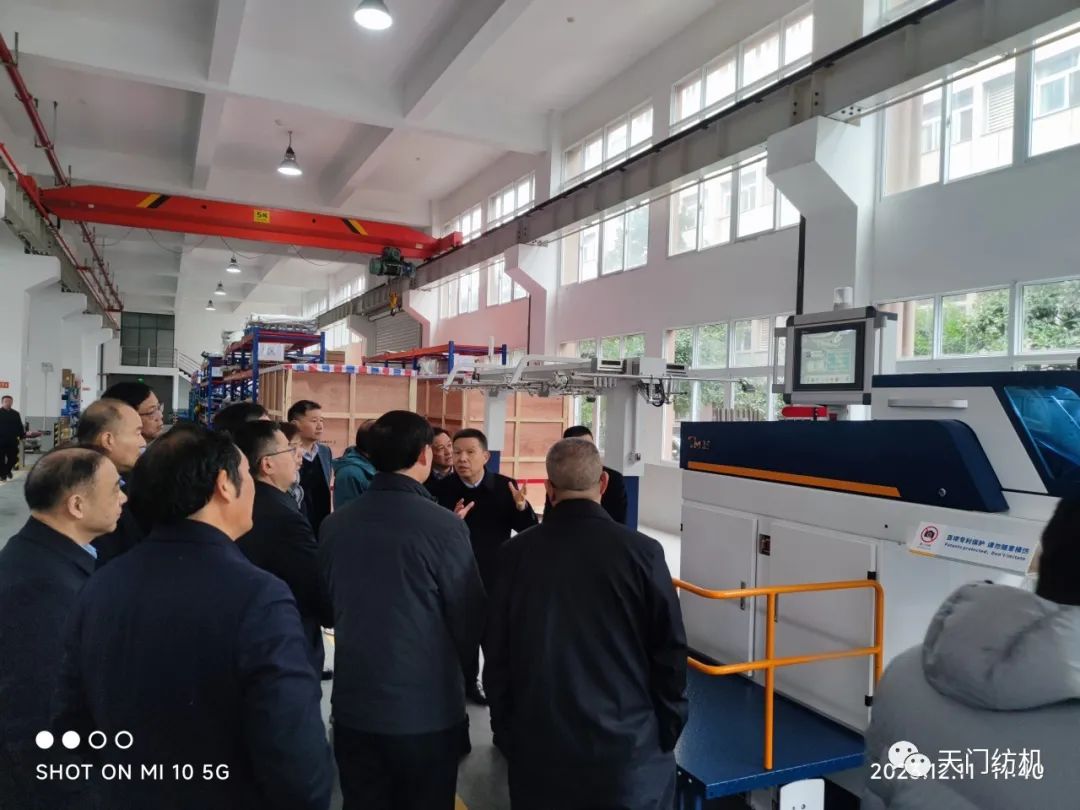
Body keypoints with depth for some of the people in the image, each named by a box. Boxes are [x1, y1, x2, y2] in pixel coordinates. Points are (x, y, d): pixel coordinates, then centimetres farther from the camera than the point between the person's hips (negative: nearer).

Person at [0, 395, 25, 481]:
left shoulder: (16, 414, 8)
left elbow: (20, 426, 11)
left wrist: (22, 436, 5)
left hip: (12, 441, 3)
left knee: (13, 458, 6)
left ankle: (7, 471, 30)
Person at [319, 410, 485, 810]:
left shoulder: (334, 524, -5)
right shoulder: (443, 525, -18)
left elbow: (330, 605, 8)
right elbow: (470, 619, -9)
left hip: (354, 704, 4)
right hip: (428, 708, -3)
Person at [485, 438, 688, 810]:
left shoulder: (516, 553, -7)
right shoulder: (641, 551, -12)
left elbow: (496, 652, 0)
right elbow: (670, 651, -7)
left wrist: (506, 732, 11)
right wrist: (667, 733, 6)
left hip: (539, 743, 2)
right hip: (628, 742, -1)